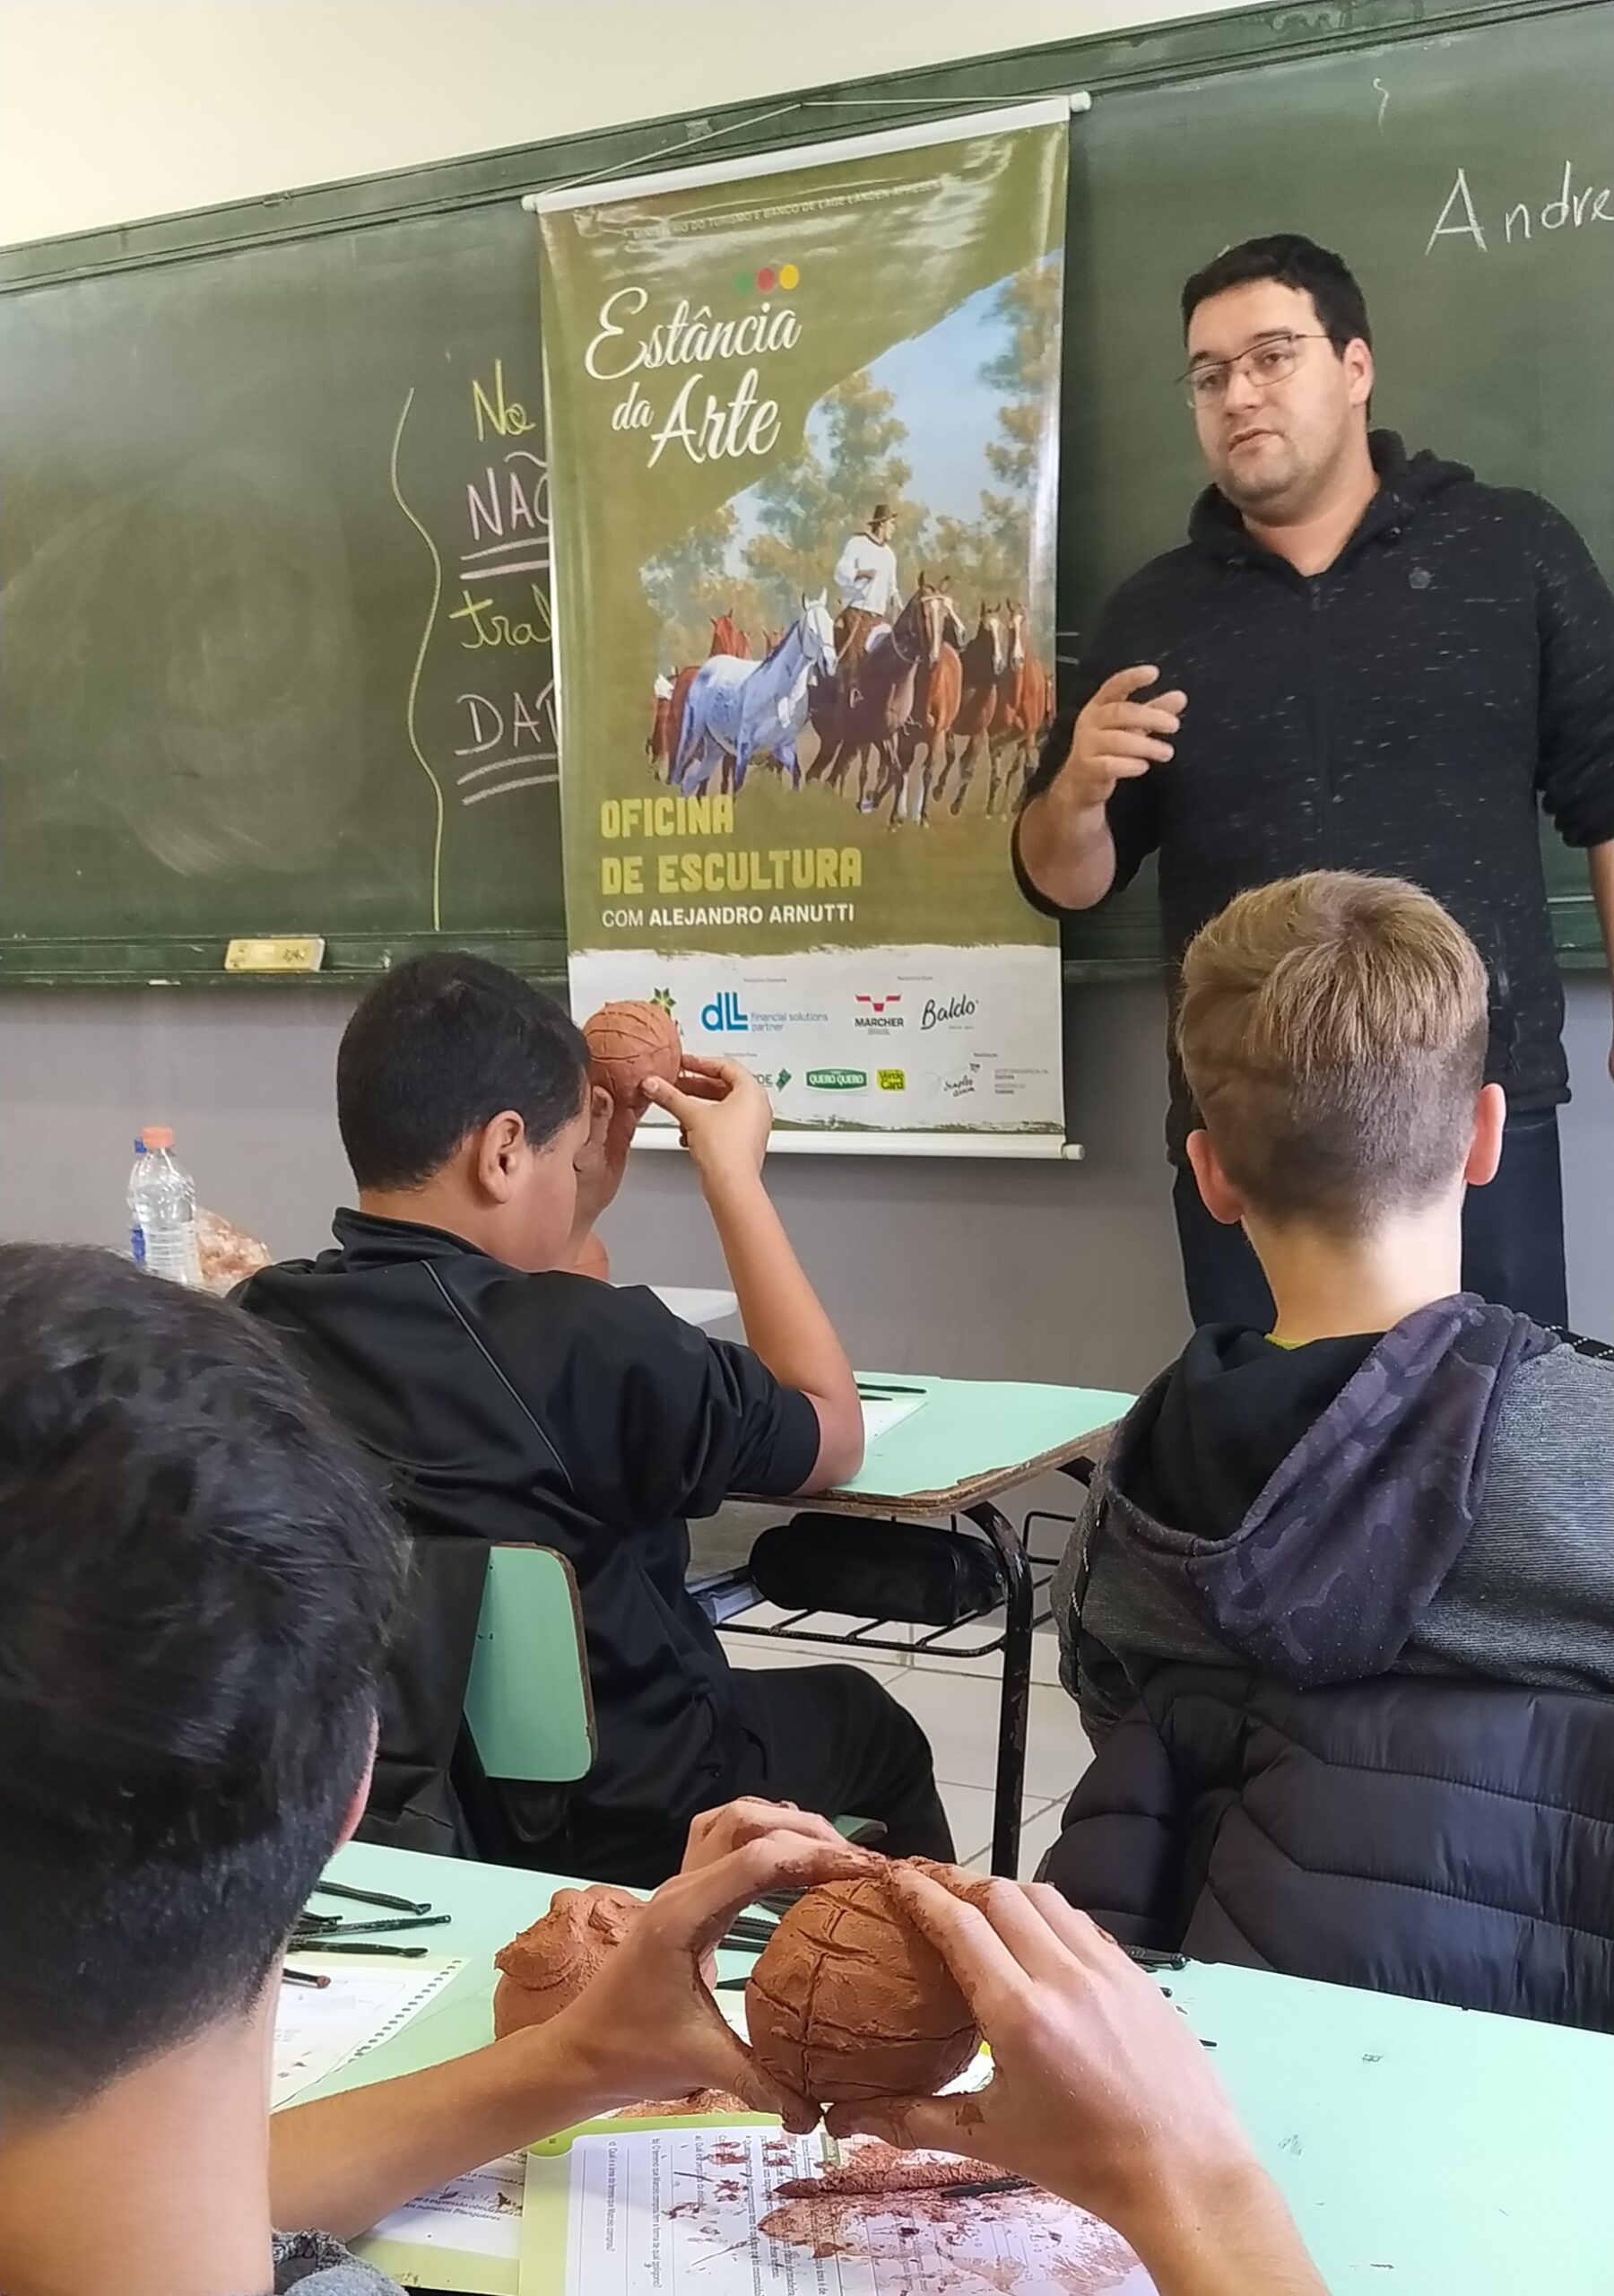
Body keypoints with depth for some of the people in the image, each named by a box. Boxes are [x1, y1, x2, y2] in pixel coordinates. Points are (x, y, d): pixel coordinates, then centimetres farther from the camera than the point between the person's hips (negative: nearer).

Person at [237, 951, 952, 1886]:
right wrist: (734, 1173, -5)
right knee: (862, 1720, 25)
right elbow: (833, 1436, -10)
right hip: (613, 1825, -6)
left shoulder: (260, 1329, -9)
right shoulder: (584, 1345, -28)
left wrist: (580, 1150, 10)